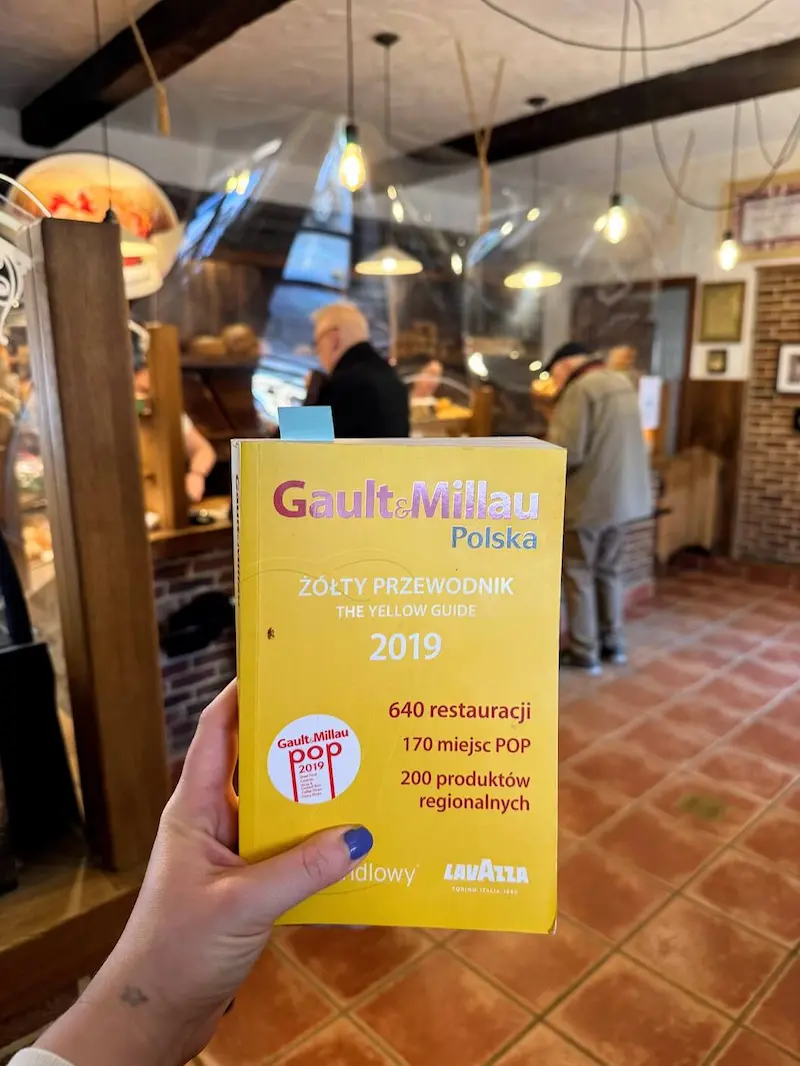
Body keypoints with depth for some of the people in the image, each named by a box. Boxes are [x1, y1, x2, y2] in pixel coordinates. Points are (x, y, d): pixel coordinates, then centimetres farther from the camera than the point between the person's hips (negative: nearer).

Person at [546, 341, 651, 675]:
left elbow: (567, 452, -23)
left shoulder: (580, 388, -16)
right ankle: (613, 643, 27)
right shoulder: (621, 383, 13)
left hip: (588, 498, -9)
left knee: (579, 574, 3)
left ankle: (584, 652, 10)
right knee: (609, 571, 18)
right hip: (622, 494, 9)